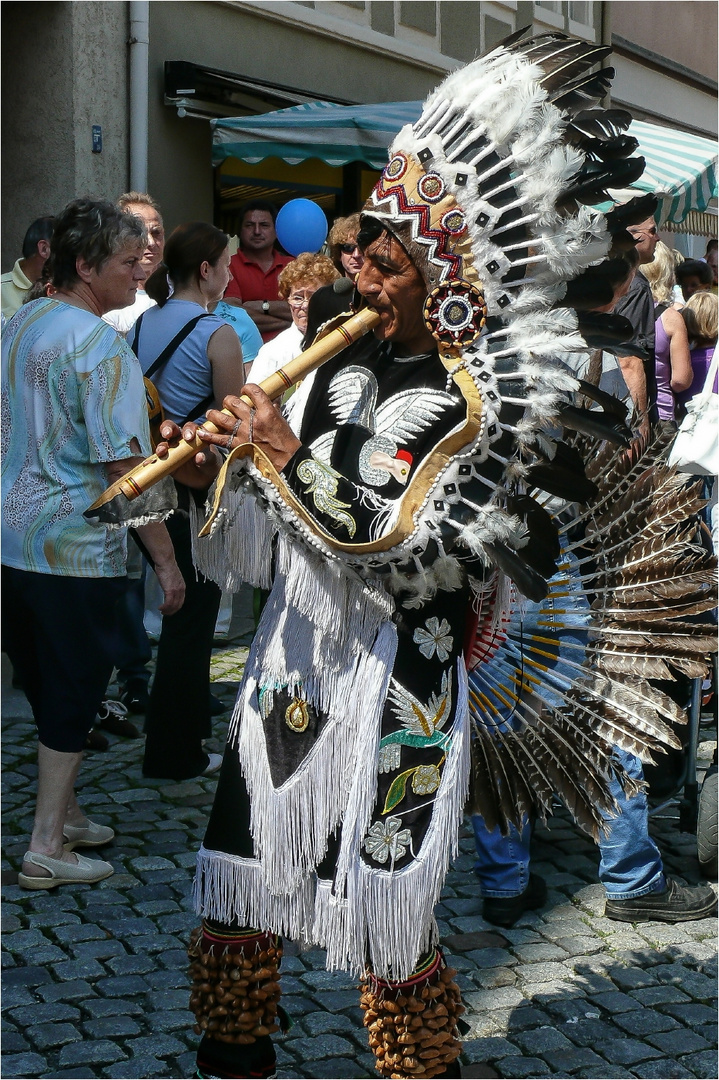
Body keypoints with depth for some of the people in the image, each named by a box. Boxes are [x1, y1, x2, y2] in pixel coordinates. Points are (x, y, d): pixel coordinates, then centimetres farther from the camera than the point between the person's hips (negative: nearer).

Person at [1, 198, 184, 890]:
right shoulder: (101, 348, -18)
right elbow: (124, 468, -21)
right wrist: (166, 560, -16)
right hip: (75, 548, -8)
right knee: (73, 693, 3)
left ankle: (63, 813, 32)